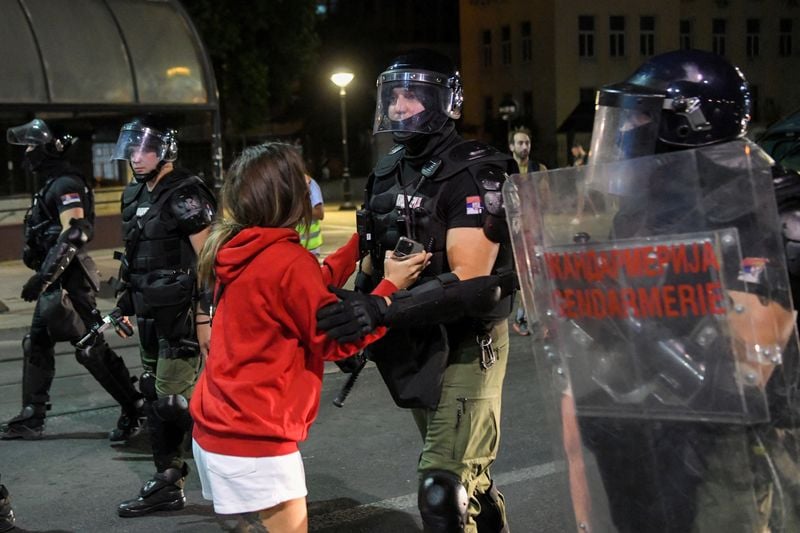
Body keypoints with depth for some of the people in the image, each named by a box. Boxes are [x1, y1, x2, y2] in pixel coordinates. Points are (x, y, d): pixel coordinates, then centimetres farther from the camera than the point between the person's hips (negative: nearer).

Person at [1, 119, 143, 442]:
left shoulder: (66, 185, -15)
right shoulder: (50, 185, 17)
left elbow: (74, 235, -25)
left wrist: (43, 276, -27)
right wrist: (43, 277, 21)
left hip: (68, 280, -11)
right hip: (54, 282, 11)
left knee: (90, 348, -7)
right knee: (36, 346, 13)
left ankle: (134, 409, 1)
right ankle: (31, 419, 22)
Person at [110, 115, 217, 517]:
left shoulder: (186, 196, -14)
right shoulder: (134, 196, 12)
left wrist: (205, 319, -20)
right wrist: (124, 308, 20)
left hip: (182, 314, -9)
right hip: (150, 314, 9)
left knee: (173, 399, -8)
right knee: (155, 397, 12)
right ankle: (167, 483, 22)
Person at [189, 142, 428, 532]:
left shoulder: (239, 251, 7)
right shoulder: (287, 261, -20)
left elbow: (314, 285, 16)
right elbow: (339, 340, -13)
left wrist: (362, 241, 18)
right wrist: (391, 286, -7)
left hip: (218, 426, 9)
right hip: (254, 439, -9)